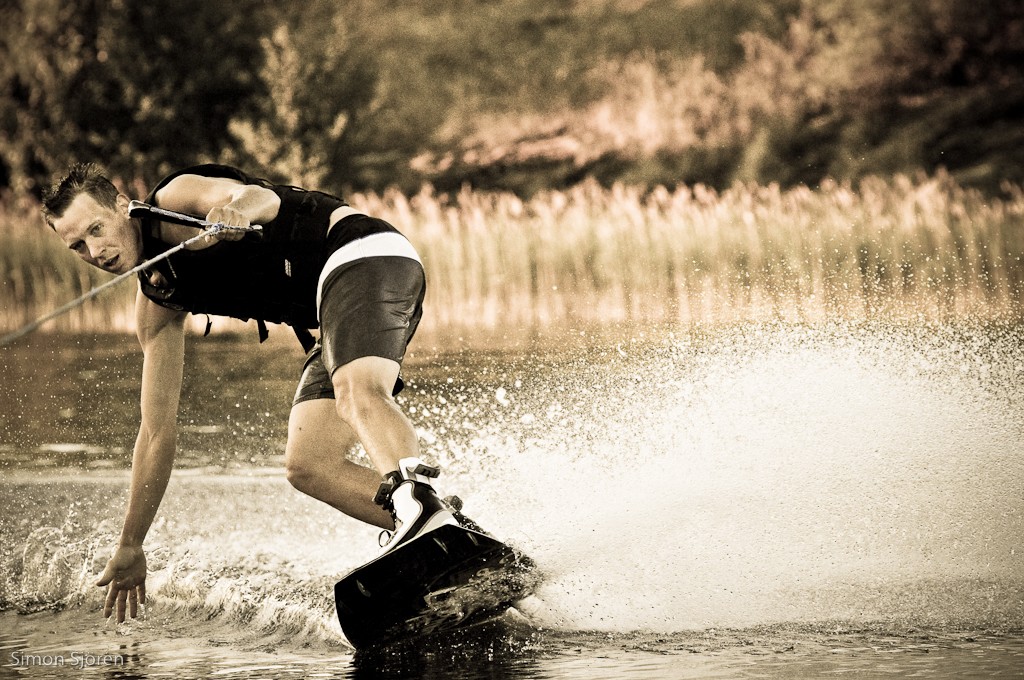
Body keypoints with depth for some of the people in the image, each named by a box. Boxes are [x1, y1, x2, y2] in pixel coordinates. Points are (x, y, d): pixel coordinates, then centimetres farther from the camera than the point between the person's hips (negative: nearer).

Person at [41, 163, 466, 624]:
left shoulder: (175, 198, -6)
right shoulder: (157, 302, 15)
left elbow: (263, 197, -27)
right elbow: (157, 430, 19)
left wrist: (238, 209, -53)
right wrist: (130, 546, 19)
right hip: (336, 320, 9)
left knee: (357, 395, -36)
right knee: (307, 467, -6)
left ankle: (420, 503, -58)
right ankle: (430, 532, -15)